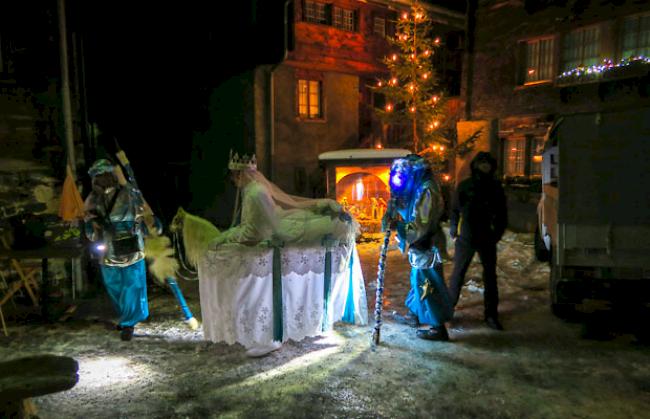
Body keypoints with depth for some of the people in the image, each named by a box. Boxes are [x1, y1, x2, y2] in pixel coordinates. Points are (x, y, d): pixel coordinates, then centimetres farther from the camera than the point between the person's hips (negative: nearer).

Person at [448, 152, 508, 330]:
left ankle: (491, 315, 18)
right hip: (466, 238, -2)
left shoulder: (495, 187, 3)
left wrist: (497, 233, 4)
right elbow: (455, 210, 3)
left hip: (487, 239, 2)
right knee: (458, 273, 4)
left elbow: (502, 214, 10)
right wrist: (453, 232, 0)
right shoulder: (464, 186, -2)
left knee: (490, 275, 7)